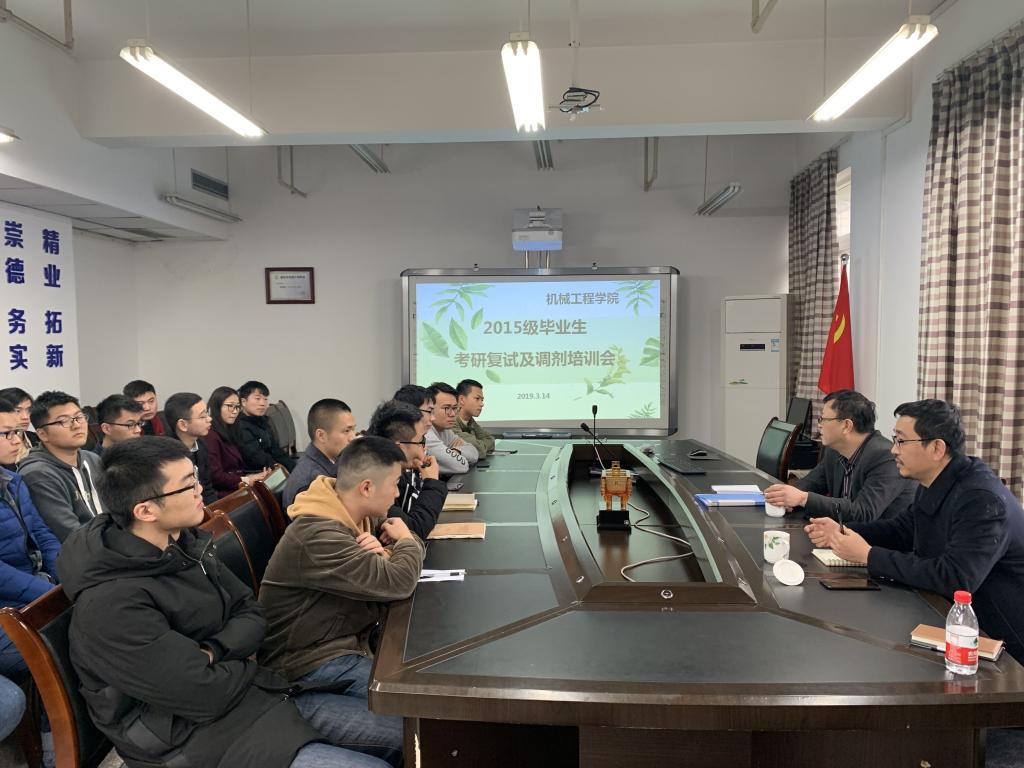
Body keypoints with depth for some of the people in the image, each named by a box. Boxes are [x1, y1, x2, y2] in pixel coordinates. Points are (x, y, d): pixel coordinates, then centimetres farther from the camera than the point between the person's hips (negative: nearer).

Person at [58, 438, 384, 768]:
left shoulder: (185, 543, 2)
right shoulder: (110, 605, -25)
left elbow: (251, 614, 5)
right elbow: (204, 697, -25)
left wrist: (211, 653, -15)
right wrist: (243, 663, -4)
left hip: (248, 689, 8)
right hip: (200, 736, -8)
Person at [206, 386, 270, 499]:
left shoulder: (231, 432, 21)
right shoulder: (211, 436, -9)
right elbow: (215, 476, -15)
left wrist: (259, 474, -1)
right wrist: (245, 480, -12)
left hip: (239, 486, 9)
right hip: (226, 493, -8)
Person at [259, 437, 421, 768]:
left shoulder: (354, 516, 5)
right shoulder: (316, 537, -24)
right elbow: (399, 583, -27)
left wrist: (381, 554, -10)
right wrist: (406, 542, -5)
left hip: (349, 643, 8)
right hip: (311, 668, -8)